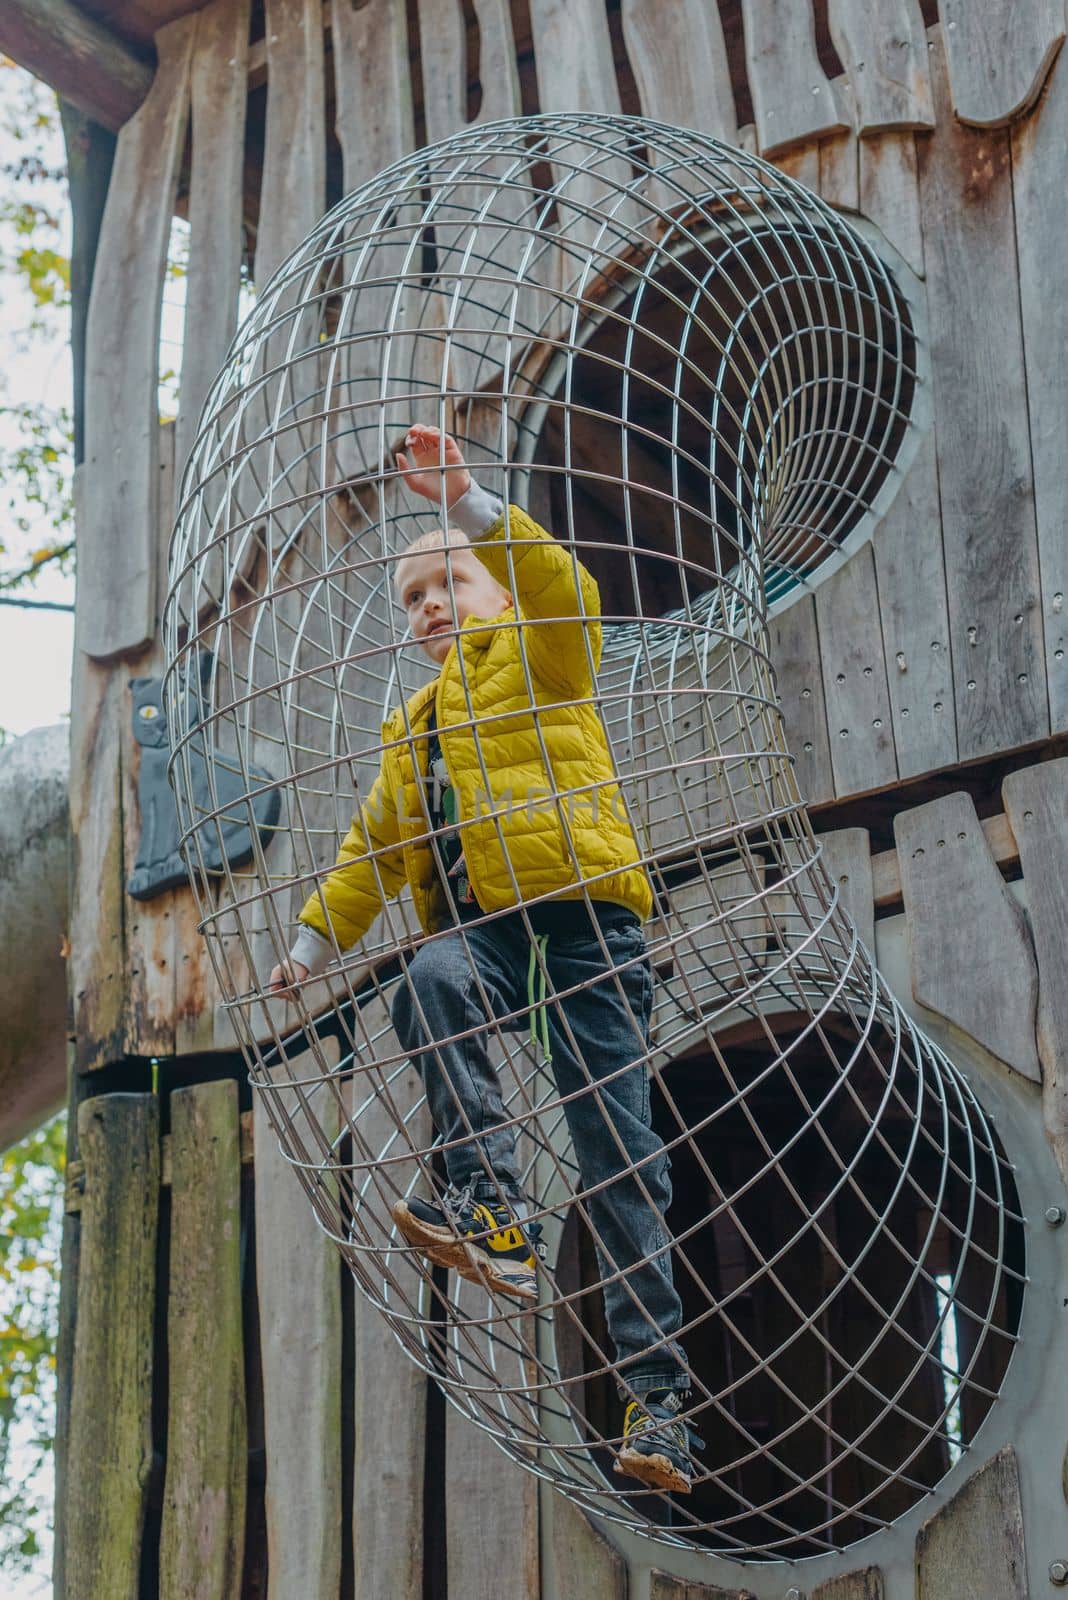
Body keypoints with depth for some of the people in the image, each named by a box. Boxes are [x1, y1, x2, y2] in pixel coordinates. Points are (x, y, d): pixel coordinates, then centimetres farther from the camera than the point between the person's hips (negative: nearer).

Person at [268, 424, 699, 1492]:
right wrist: (316, 938, 30)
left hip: (582, 906, -4)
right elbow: (374, 847, 35)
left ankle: (654, 1394, -6)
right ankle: (495, 1218, -41)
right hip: (482, 925, 5)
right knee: (430, 986, -35)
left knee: (615, 1139, -7)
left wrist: (469, 505, -23)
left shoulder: (533, 650, 10)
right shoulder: (412, 732, 29)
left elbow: (562, 590, -13)